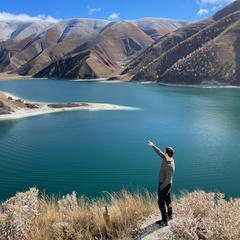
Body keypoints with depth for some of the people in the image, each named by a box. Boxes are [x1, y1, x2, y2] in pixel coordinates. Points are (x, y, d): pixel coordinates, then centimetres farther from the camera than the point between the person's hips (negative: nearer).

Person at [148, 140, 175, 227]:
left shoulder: (170, 166, -35)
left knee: (161, 202, 0)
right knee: (167, 199, 23)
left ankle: (165, 220, 10)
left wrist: (160, 187, -17)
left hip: (165, 185, -10)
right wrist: (153, 146, 16)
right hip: (163, 183, 10)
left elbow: (168, 180, -28)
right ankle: (170, 215, 41)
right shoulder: (167, 158, -8)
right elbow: (159, 153, 9)